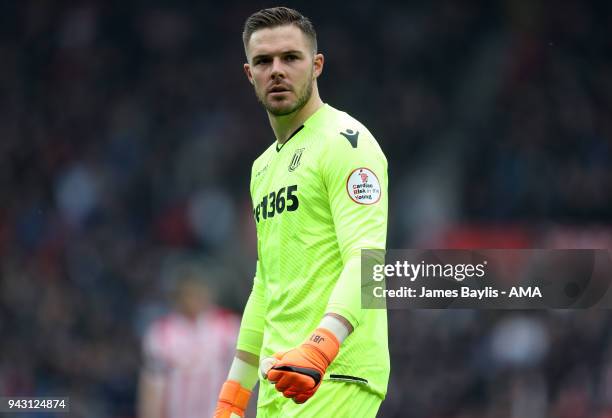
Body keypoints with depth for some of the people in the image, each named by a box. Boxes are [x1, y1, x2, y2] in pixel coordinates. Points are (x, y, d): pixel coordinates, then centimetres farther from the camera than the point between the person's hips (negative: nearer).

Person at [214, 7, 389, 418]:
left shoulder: (345, 141, -6)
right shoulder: (264, 166, 22)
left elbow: (366, 259, -19)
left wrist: (320, 346, -33)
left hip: (335, 378, -8)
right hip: (278, 383, 8)